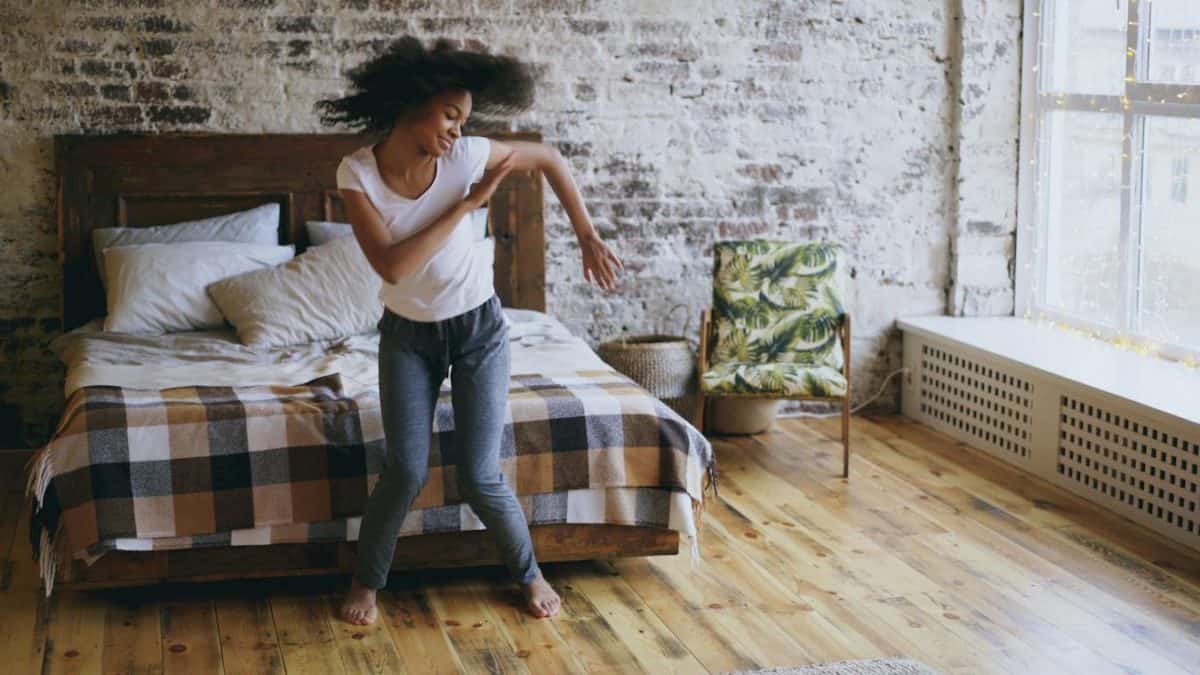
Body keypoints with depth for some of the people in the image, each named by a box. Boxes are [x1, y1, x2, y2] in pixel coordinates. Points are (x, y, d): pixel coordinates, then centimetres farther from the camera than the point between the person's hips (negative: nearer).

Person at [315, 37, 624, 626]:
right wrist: (468, 204, -28)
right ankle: (366, 579, 18)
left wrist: (589, 239, -2)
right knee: (406, 472, -8)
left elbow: (549, 158, -1)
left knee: (480, 479, -5)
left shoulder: (469, 156, -18)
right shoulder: (357, 173, -18)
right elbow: (392, 267, -29)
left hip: (477, 329, 0)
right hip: (407, 335, 0)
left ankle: (528, 572, 22)